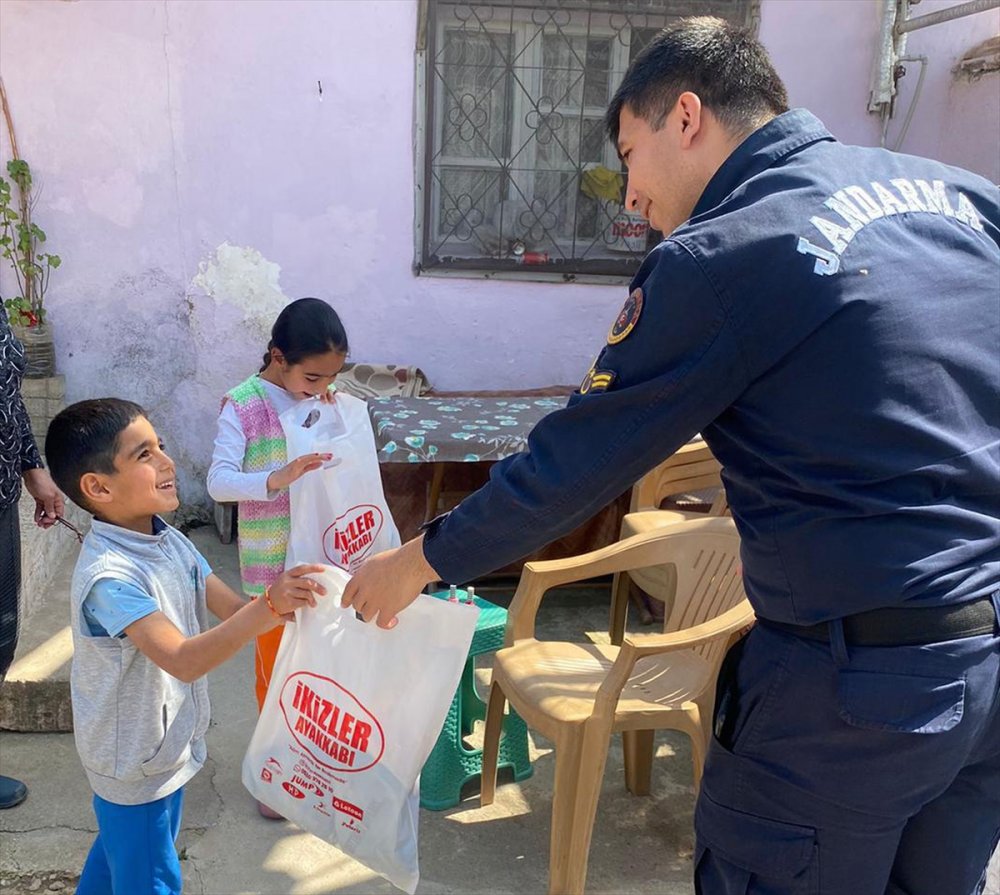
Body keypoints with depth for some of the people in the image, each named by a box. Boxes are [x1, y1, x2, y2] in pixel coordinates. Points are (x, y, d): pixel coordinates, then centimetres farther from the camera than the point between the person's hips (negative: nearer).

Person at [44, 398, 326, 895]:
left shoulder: (170, 541, -5)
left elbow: (232, 608, -4)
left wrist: (291, 601, -20)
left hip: (167, 745, 8)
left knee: (118, 851, 30)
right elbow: (184, 660, -38)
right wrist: (269, 608, -46)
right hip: (133, 762, -7)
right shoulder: (109, 575, -31)